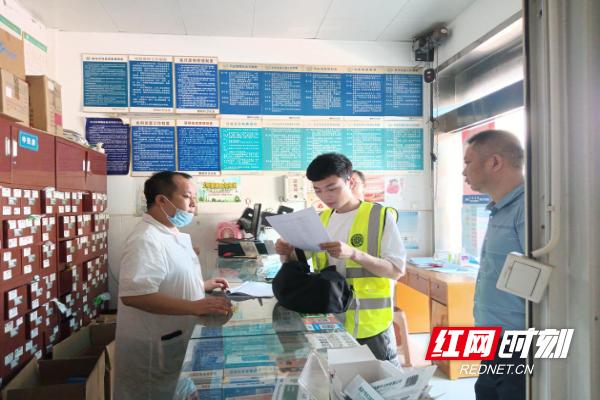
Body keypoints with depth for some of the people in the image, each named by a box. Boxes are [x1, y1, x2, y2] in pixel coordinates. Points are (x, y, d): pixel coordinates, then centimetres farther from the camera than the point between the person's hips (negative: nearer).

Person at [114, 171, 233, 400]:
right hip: (155, 351, -9)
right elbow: (133, 294, -35)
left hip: (174, 343, 10)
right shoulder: (146, 240, -24)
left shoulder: (172, 234, 10)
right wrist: (195, 307, -34)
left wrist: (202, 286, 10)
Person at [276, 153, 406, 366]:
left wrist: (354, 254, -28)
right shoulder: (321, 220, 7)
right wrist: (287, 254, -11)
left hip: (370, 324, -4)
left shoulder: (379, 216, -9)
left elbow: (397, 270, -13)